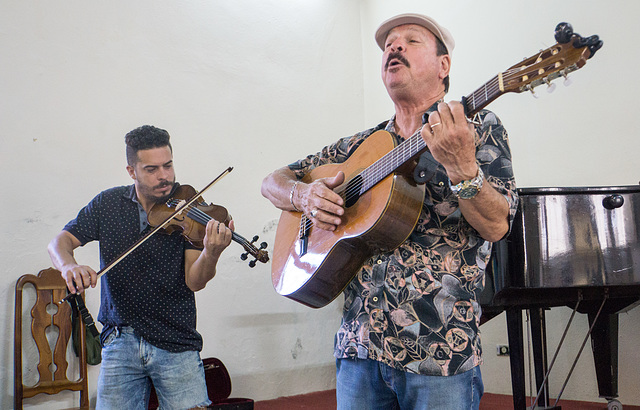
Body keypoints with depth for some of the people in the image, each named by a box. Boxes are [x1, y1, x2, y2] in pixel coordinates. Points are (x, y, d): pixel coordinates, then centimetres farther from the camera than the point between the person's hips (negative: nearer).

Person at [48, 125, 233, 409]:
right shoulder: (108, 204, 4)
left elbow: (193, 282, -13)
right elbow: (60, 241, 5)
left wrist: (211, 254, -35)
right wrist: (68, 265, -19)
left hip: (176, 346, -2)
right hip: (121, 341, 2)